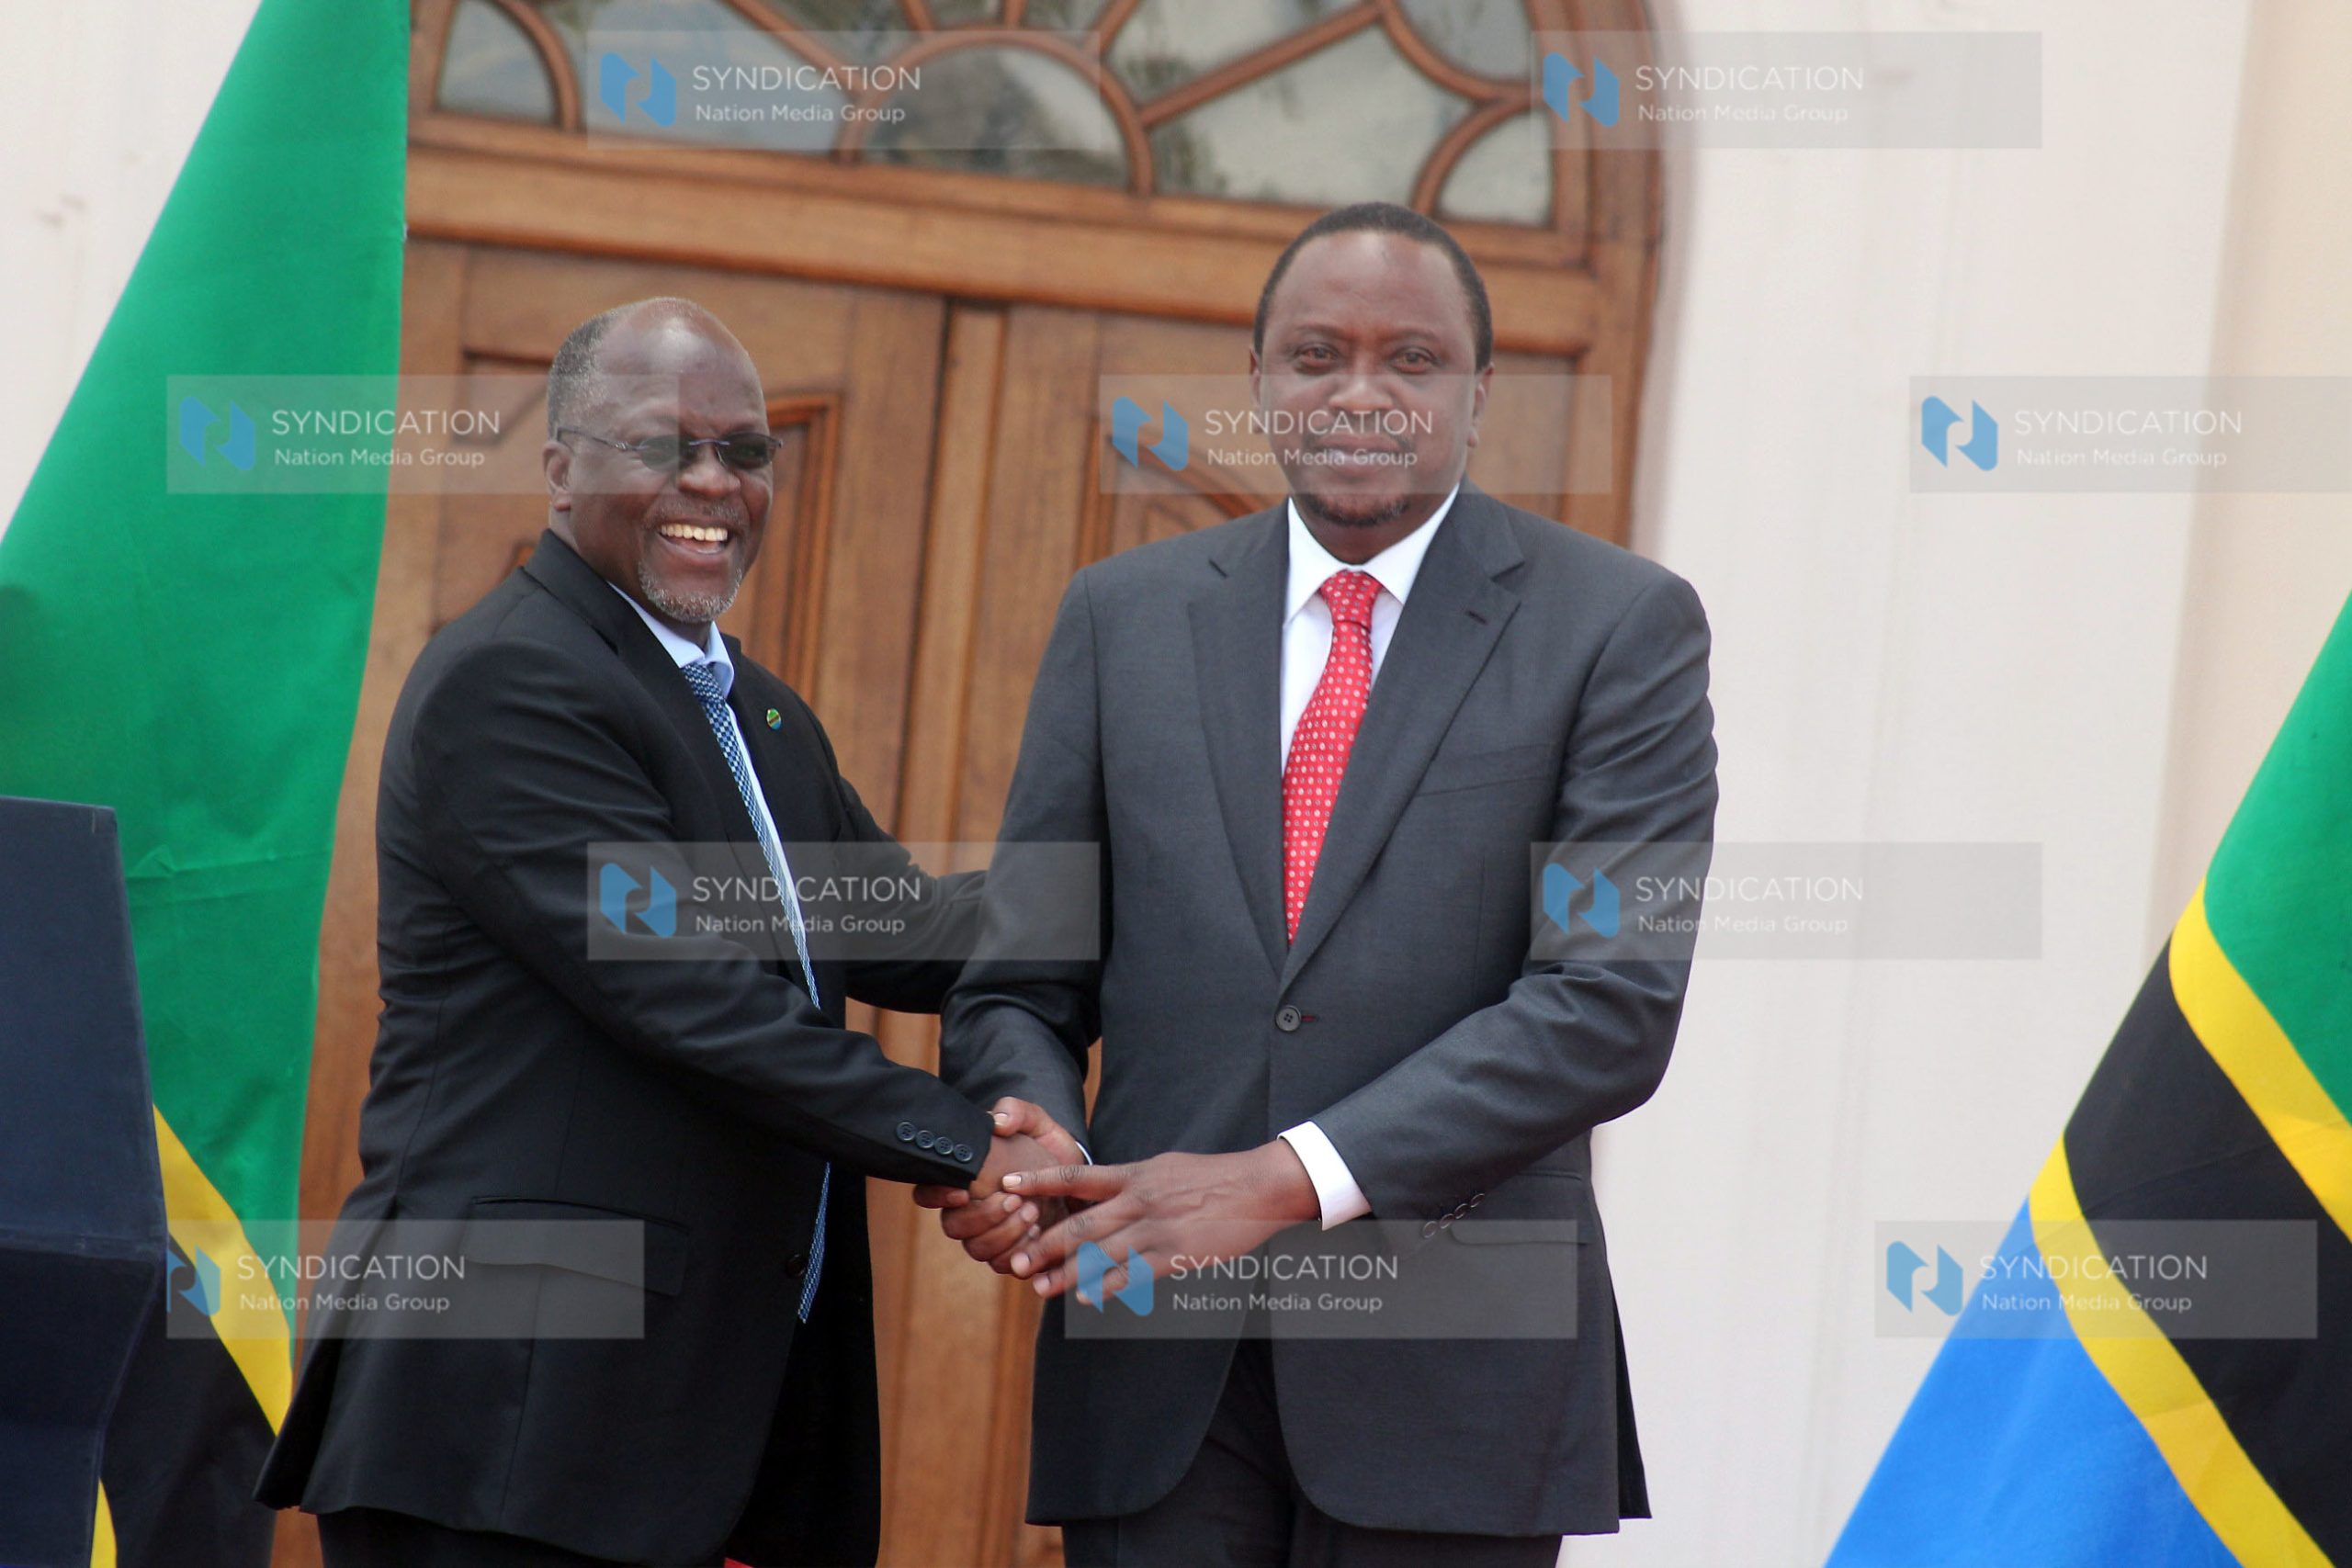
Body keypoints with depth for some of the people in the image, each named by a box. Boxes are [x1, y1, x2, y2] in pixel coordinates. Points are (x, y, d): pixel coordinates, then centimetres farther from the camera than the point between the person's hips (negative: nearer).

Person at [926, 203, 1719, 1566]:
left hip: (1453, 1367, -2)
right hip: (1155, 1370, 2)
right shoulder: (1124, 617, 11)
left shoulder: (1620, 624, 0)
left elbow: (1614, 1004, -9)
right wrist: (1031, 1144, -11)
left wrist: (1294, 1179, -16)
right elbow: (1022, 979, 12)